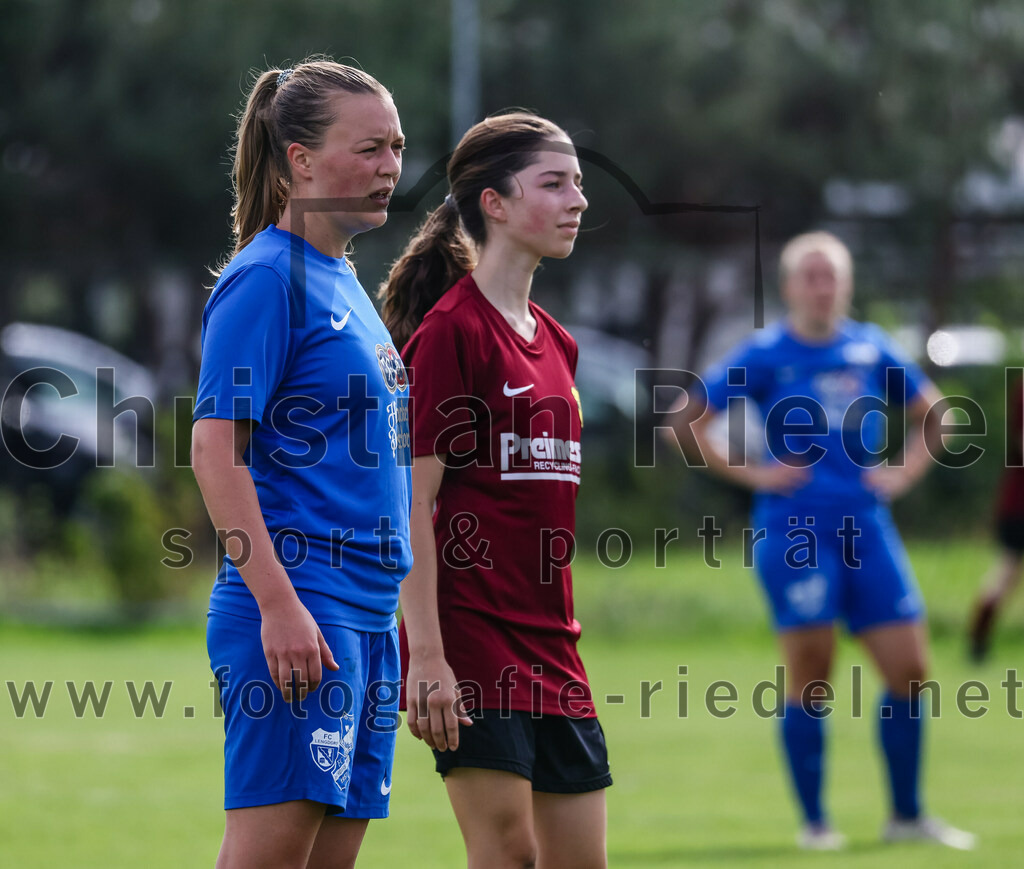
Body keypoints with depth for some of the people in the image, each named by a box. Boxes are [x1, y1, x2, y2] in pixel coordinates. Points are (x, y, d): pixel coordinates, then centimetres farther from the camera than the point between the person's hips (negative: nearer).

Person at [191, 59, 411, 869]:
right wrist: (277, 602, -23)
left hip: (367, 611, 9)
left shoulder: (345, 284, 19)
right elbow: (215, 448, -16)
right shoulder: (266, 279, -9)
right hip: (300, 602, -9)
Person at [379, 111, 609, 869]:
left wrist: (560, 631, 18)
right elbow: (411, 501, -13)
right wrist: (425, 652, -19)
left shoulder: (555, 343, 15)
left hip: (549, 642, 8)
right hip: (471, 632, -8)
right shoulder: (450, 331, -9)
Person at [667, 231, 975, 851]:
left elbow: (930, 410, 23)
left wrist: (904, 471, 9)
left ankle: (908, 815, 14)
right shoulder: (766, 354, -2)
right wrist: (750, 473, -6)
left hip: (866, 527, 4)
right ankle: (814, 820, 5)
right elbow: (687, 421, 0)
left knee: (909, 667, 1)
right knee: (811, 673, -5)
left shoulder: (871, 348, 9)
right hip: (794, 529, -4)